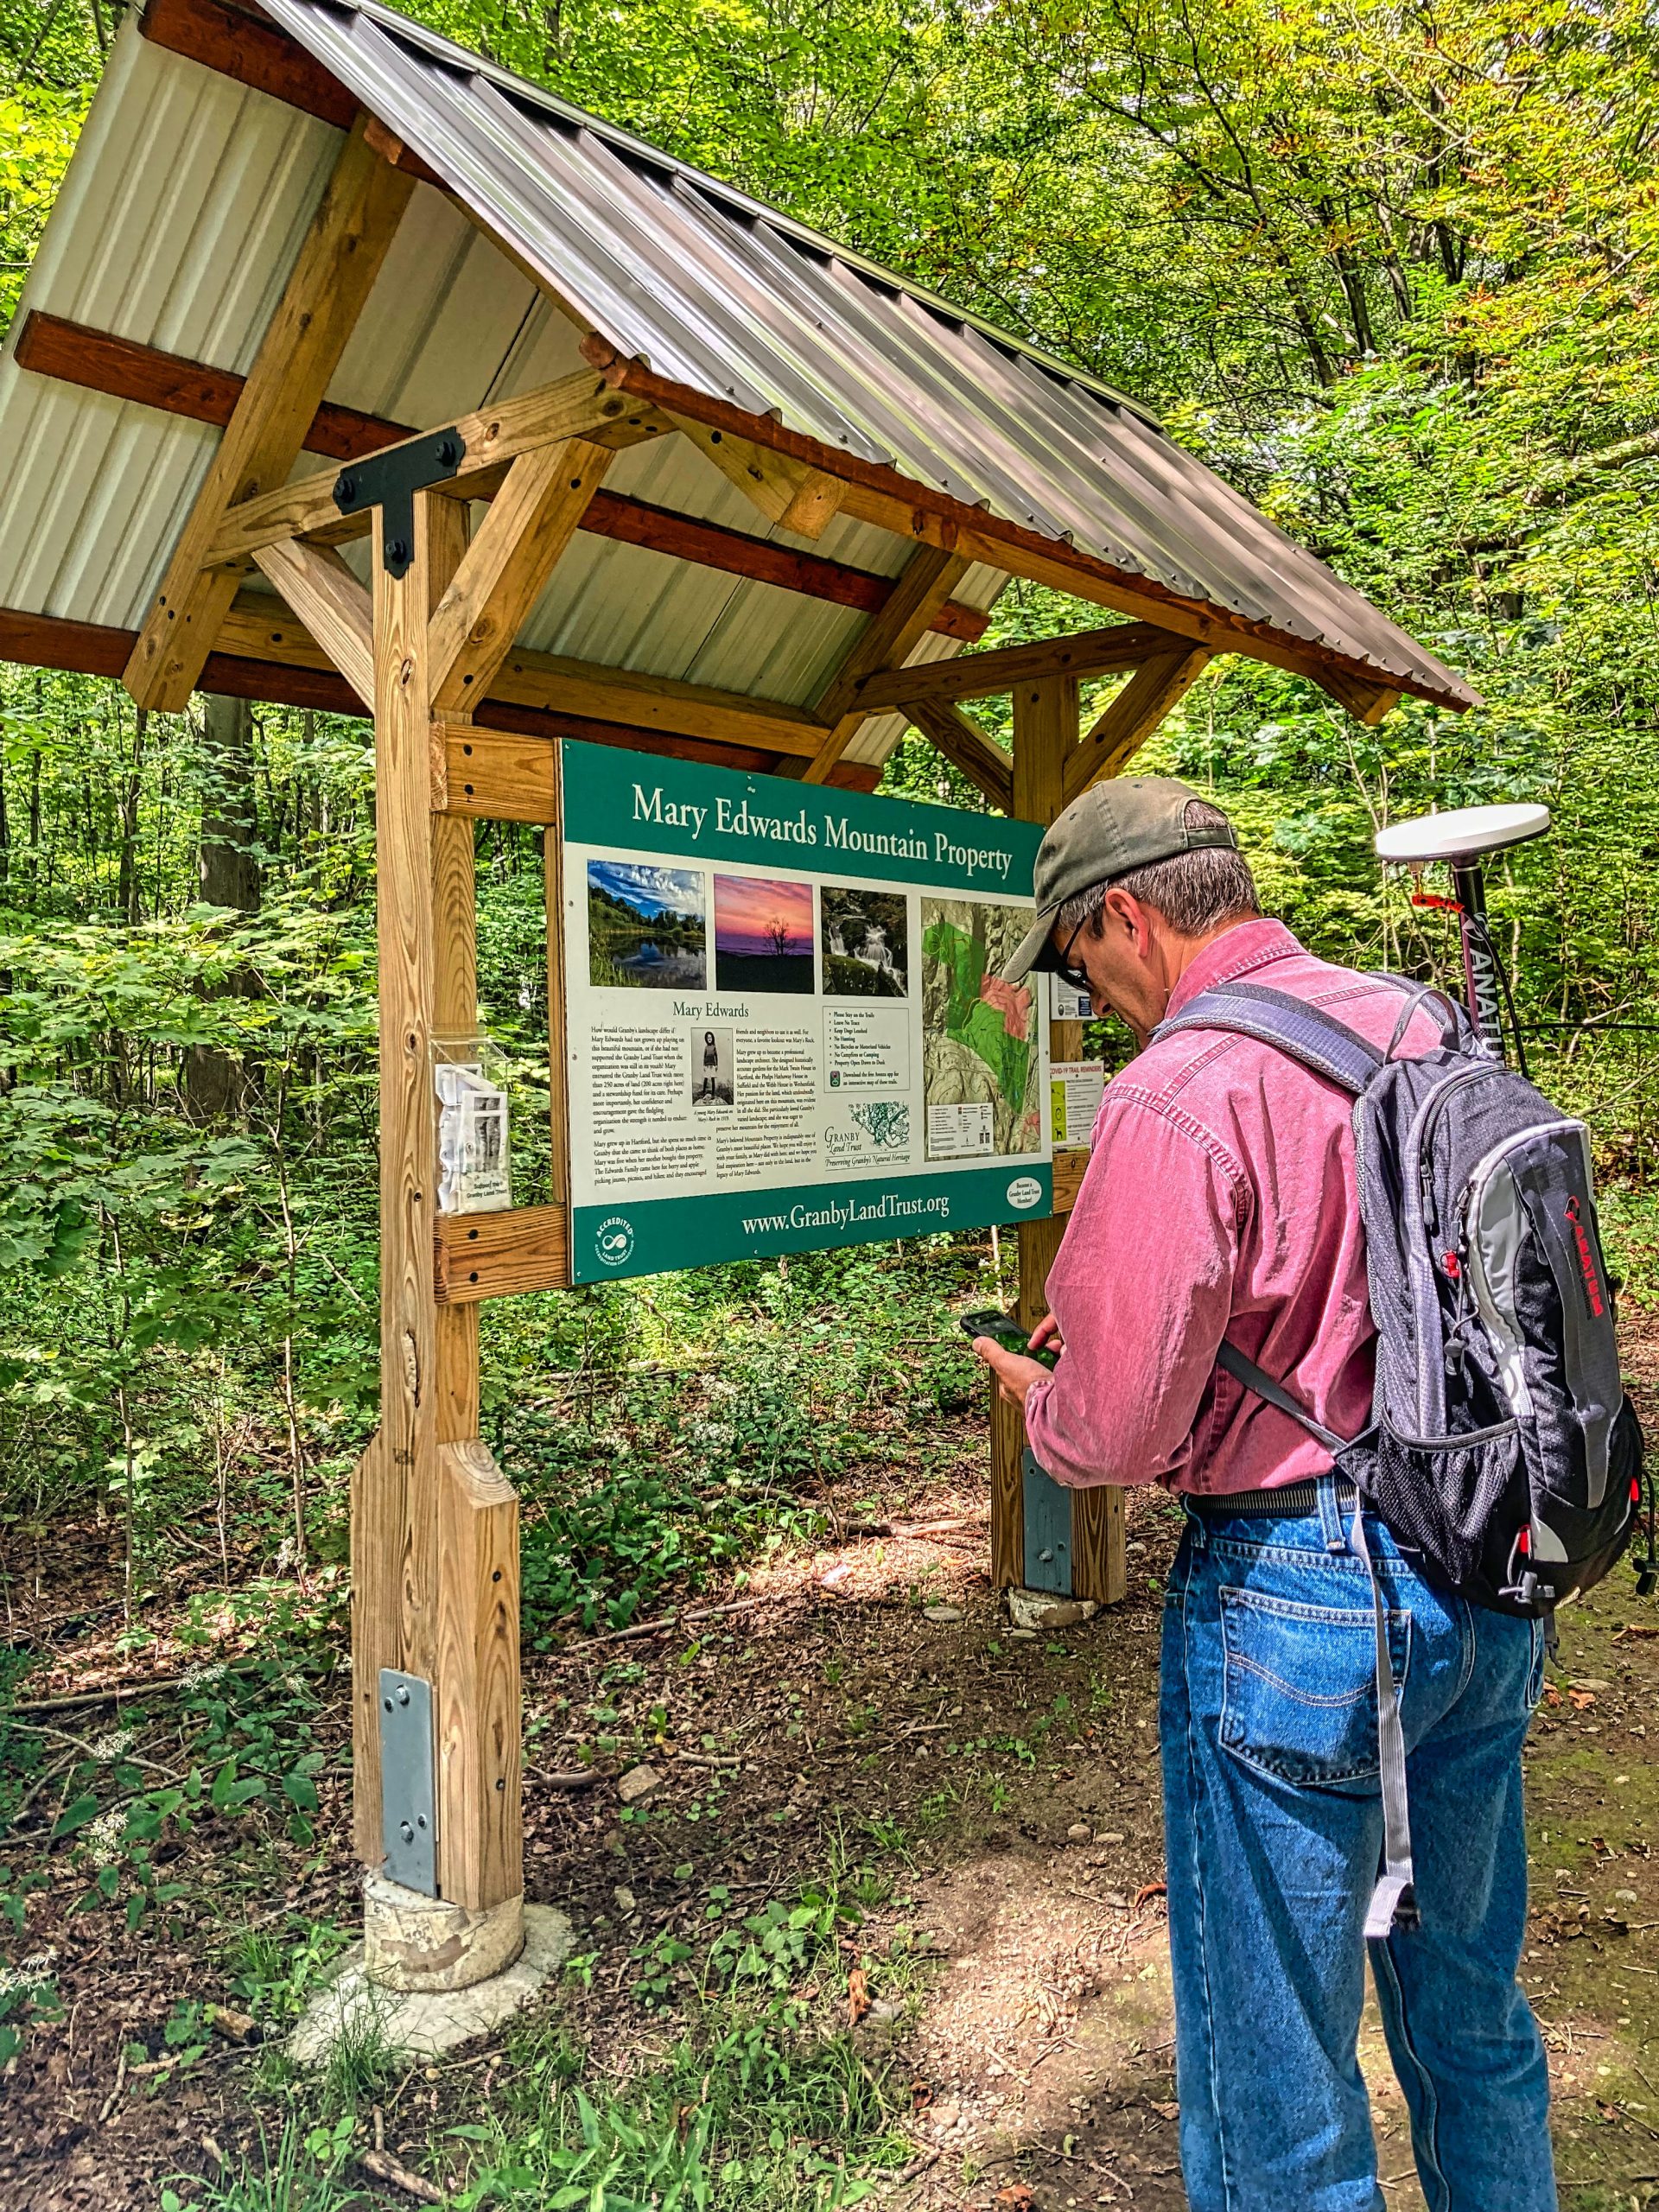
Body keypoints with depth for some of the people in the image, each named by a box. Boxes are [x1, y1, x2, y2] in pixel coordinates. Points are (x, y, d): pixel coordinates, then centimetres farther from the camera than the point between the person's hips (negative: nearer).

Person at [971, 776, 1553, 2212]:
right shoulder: (1418, 1027, 3)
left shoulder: (1175, 1096, -20)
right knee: (1470, 2008, 28)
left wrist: (1034, 1391, 3)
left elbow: (1114, 1433, -20)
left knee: (1274, 2069, 13)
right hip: (1491, 1575, 8)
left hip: (1297, 1593, -8)